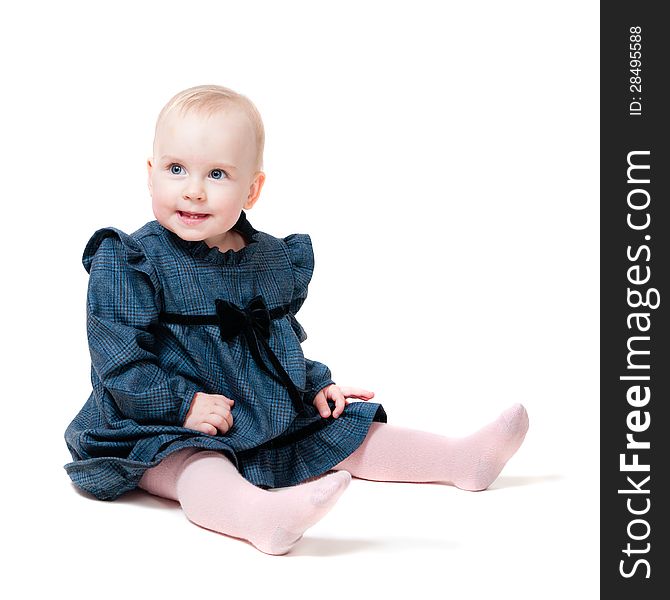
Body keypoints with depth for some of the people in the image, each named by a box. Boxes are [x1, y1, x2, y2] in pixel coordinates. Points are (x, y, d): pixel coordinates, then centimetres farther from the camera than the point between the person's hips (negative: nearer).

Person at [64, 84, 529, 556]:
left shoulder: (274, 261, 8)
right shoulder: (128, 264, -11)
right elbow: (118, 359, -16)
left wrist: (316, 386, 10)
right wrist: (182, 404, -23)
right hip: (164, 434, -6)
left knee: (348, 434, 5)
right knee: (200, 472, -37)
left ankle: (464, 458, 11)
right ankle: (262, 515, -65)